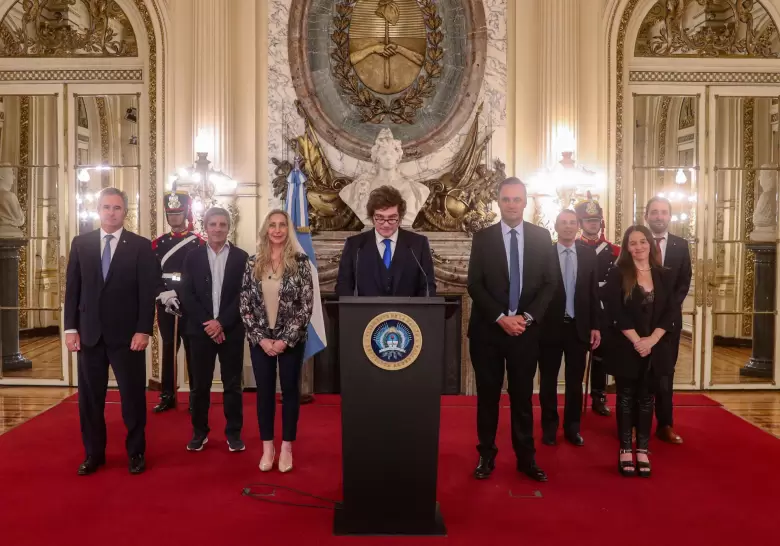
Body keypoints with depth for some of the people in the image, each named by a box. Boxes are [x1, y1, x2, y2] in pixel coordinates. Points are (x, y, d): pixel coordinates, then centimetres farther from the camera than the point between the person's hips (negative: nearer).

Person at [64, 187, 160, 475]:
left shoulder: (141, 245, -1)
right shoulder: (81, 243, 7)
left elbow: (148, 293, -5)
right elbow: (72, 289, 7)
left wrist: (143, 330, -12)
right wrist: (71, 328, 0)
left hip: (127, 334, -2)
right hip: (89, 333, 3)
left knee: (133, 396, 5)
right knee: (90, 397, 10)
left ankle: (136, 452, 21)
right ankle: (94, 453, 25)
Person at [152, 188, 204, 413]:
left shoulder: (199, 243, 0)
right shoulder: (158, 243, 9)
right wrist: (163, 294, -14)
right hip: (164, 305, 3)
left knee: (193, 350, 3)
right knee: (168, 349, 10)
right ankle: (168, 396, 19)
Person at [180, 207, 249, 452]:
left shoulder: (241, 257, 2)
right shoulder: (193, 257, 5)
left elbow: (243, 295, -4)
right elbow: (187, 295, -1)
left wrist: (221, 323, -13)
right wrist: (207, 323, -11)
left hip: (231, 331, -1)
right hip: (201, 330, 1)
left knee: (232, 385, 6)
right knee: (200, 385, 8)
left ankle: (233, 433, 17)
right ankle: (199, 432, 22)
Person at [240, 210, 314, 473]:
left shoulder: (300, 262, -6)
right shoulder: (253, 263, 1)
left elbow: (307, 305, -9)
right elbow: (245, 304, 1)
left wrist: (286, 339, -13)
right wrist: (261, 338, -8)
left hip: (291, 339, -2)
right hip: (260, 340, 2)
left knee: (290, 390, 8)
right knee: (264, 391, 9)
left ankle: (287, 447, 21)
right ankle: (267, 447, 22)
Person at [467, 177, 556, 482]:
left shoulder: (541, 237, 5)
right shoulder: (482, 237, 1)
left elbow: (549, 283, 3)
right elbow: (474, 285, -4)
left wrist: (527, 317, -9)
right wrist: (501, 318, -13)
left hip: (526, 329, 1)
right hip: (488, 330, 0)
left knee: (523, 396, 9)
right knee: (488, 396, 7)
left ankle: (526, 458, 20)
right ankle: (486, 456, 20)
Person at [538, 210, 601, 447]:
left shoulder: (589, 255, 4)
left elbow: (594, 292, 6)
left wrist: (595, 326, 3)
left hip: (579, 327, 2)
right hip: (550, 326, -2)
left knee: (575, 380, 11)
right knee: (548, 380, 10)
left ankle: (572, 427, 25)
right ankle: (549, 427, 25)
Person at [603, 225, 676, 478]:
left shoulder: (661, 275, 6)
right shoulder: (617, 274, -4)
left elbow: (670, 311, 1)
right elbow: (615, 312, -11)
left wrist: (651, 339, -12)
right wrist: (636, 340, -16)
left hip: (655, 347, 3)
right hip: (625, 347, -3)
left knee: (646, 397, 8)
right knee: (626, 396, 5)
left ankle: (643, 450, 15)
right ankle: (625, 450, 13)